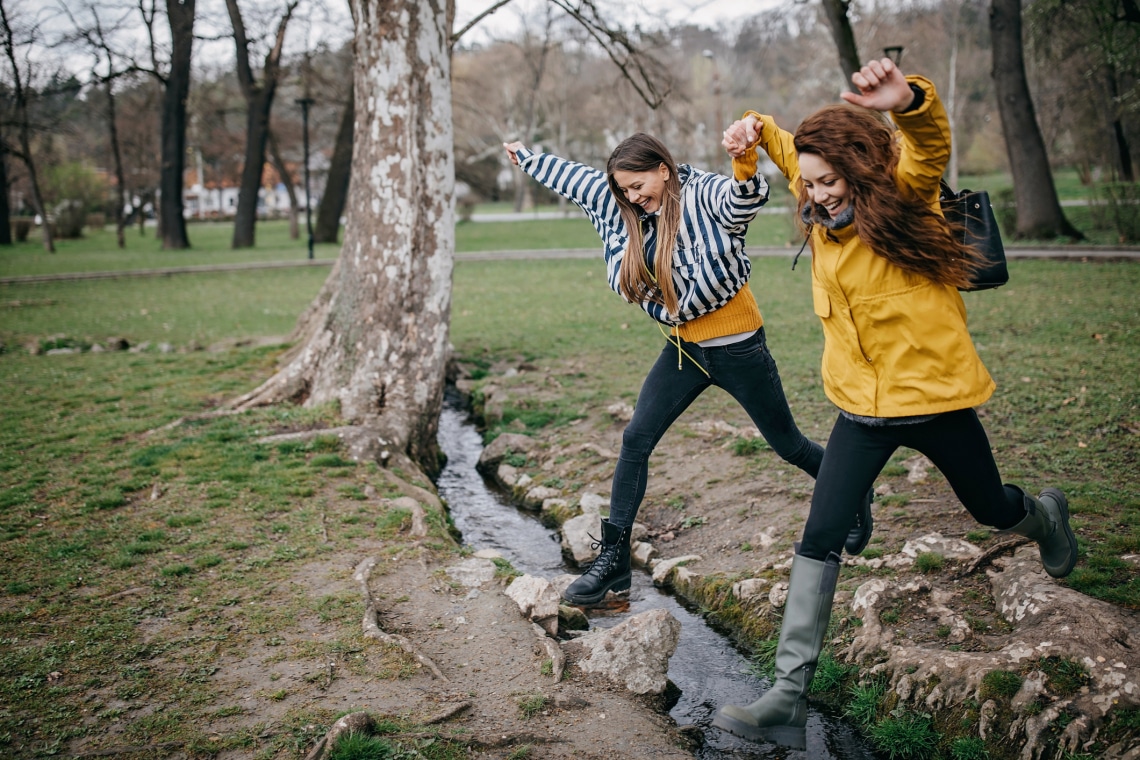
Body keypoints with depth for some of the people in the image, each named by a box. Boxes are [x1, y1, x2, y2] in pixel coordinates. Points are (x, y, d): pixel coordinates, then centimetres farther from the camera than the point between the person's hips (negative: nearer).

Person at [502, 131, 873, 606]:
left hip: (738, 348, -6)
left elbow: (746, 199, -39)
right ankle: (613, 560, 6)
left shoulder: (704, 194, -17)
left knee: (788, 445, 8)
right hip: (683, 348, 6)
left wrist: (746, 163, -61)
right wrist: (526, 157, 29)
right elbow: (578, 178, 17)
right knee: (635, 441, -2)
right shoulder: (627, 208, 3)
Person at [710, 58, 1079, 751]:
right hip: (863, 407, 4)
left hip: (935, 396, -4)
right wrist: (755, 132, -5)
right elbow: (789, 147, 18)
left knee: (991, 508, 19)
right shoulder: (825, 213, 0)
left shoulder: (906, 196, -14)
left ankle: (1046, 517, 59)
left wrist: (909, 99, -59)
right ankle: (788, 697, -6)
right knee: (821, 537, -7)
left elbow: (931, 140, -37)